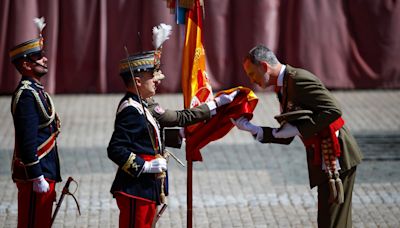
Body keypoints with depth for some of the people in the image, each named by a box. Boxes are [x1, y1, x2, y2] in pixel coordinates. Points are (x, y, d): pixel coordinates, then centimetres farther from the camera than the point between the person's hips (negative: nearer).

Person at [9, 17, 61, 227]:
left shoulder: (36, 90, 15)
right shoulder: (26, 94, -17)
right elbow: (27, 141, -22)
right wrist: (38, 178, -22)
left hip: (44, 174, 10)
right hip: (34, 177, -10)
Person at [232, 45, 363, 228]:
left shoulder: (299, 79, -16)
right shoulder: (283, 88, 15)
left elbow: (333, 111, -23)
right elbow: (285, 137, 17)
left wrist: (298, 129, -19)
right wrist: (252, 129, 4)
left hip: (336, 156, -10)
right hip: (323, 159, 10)